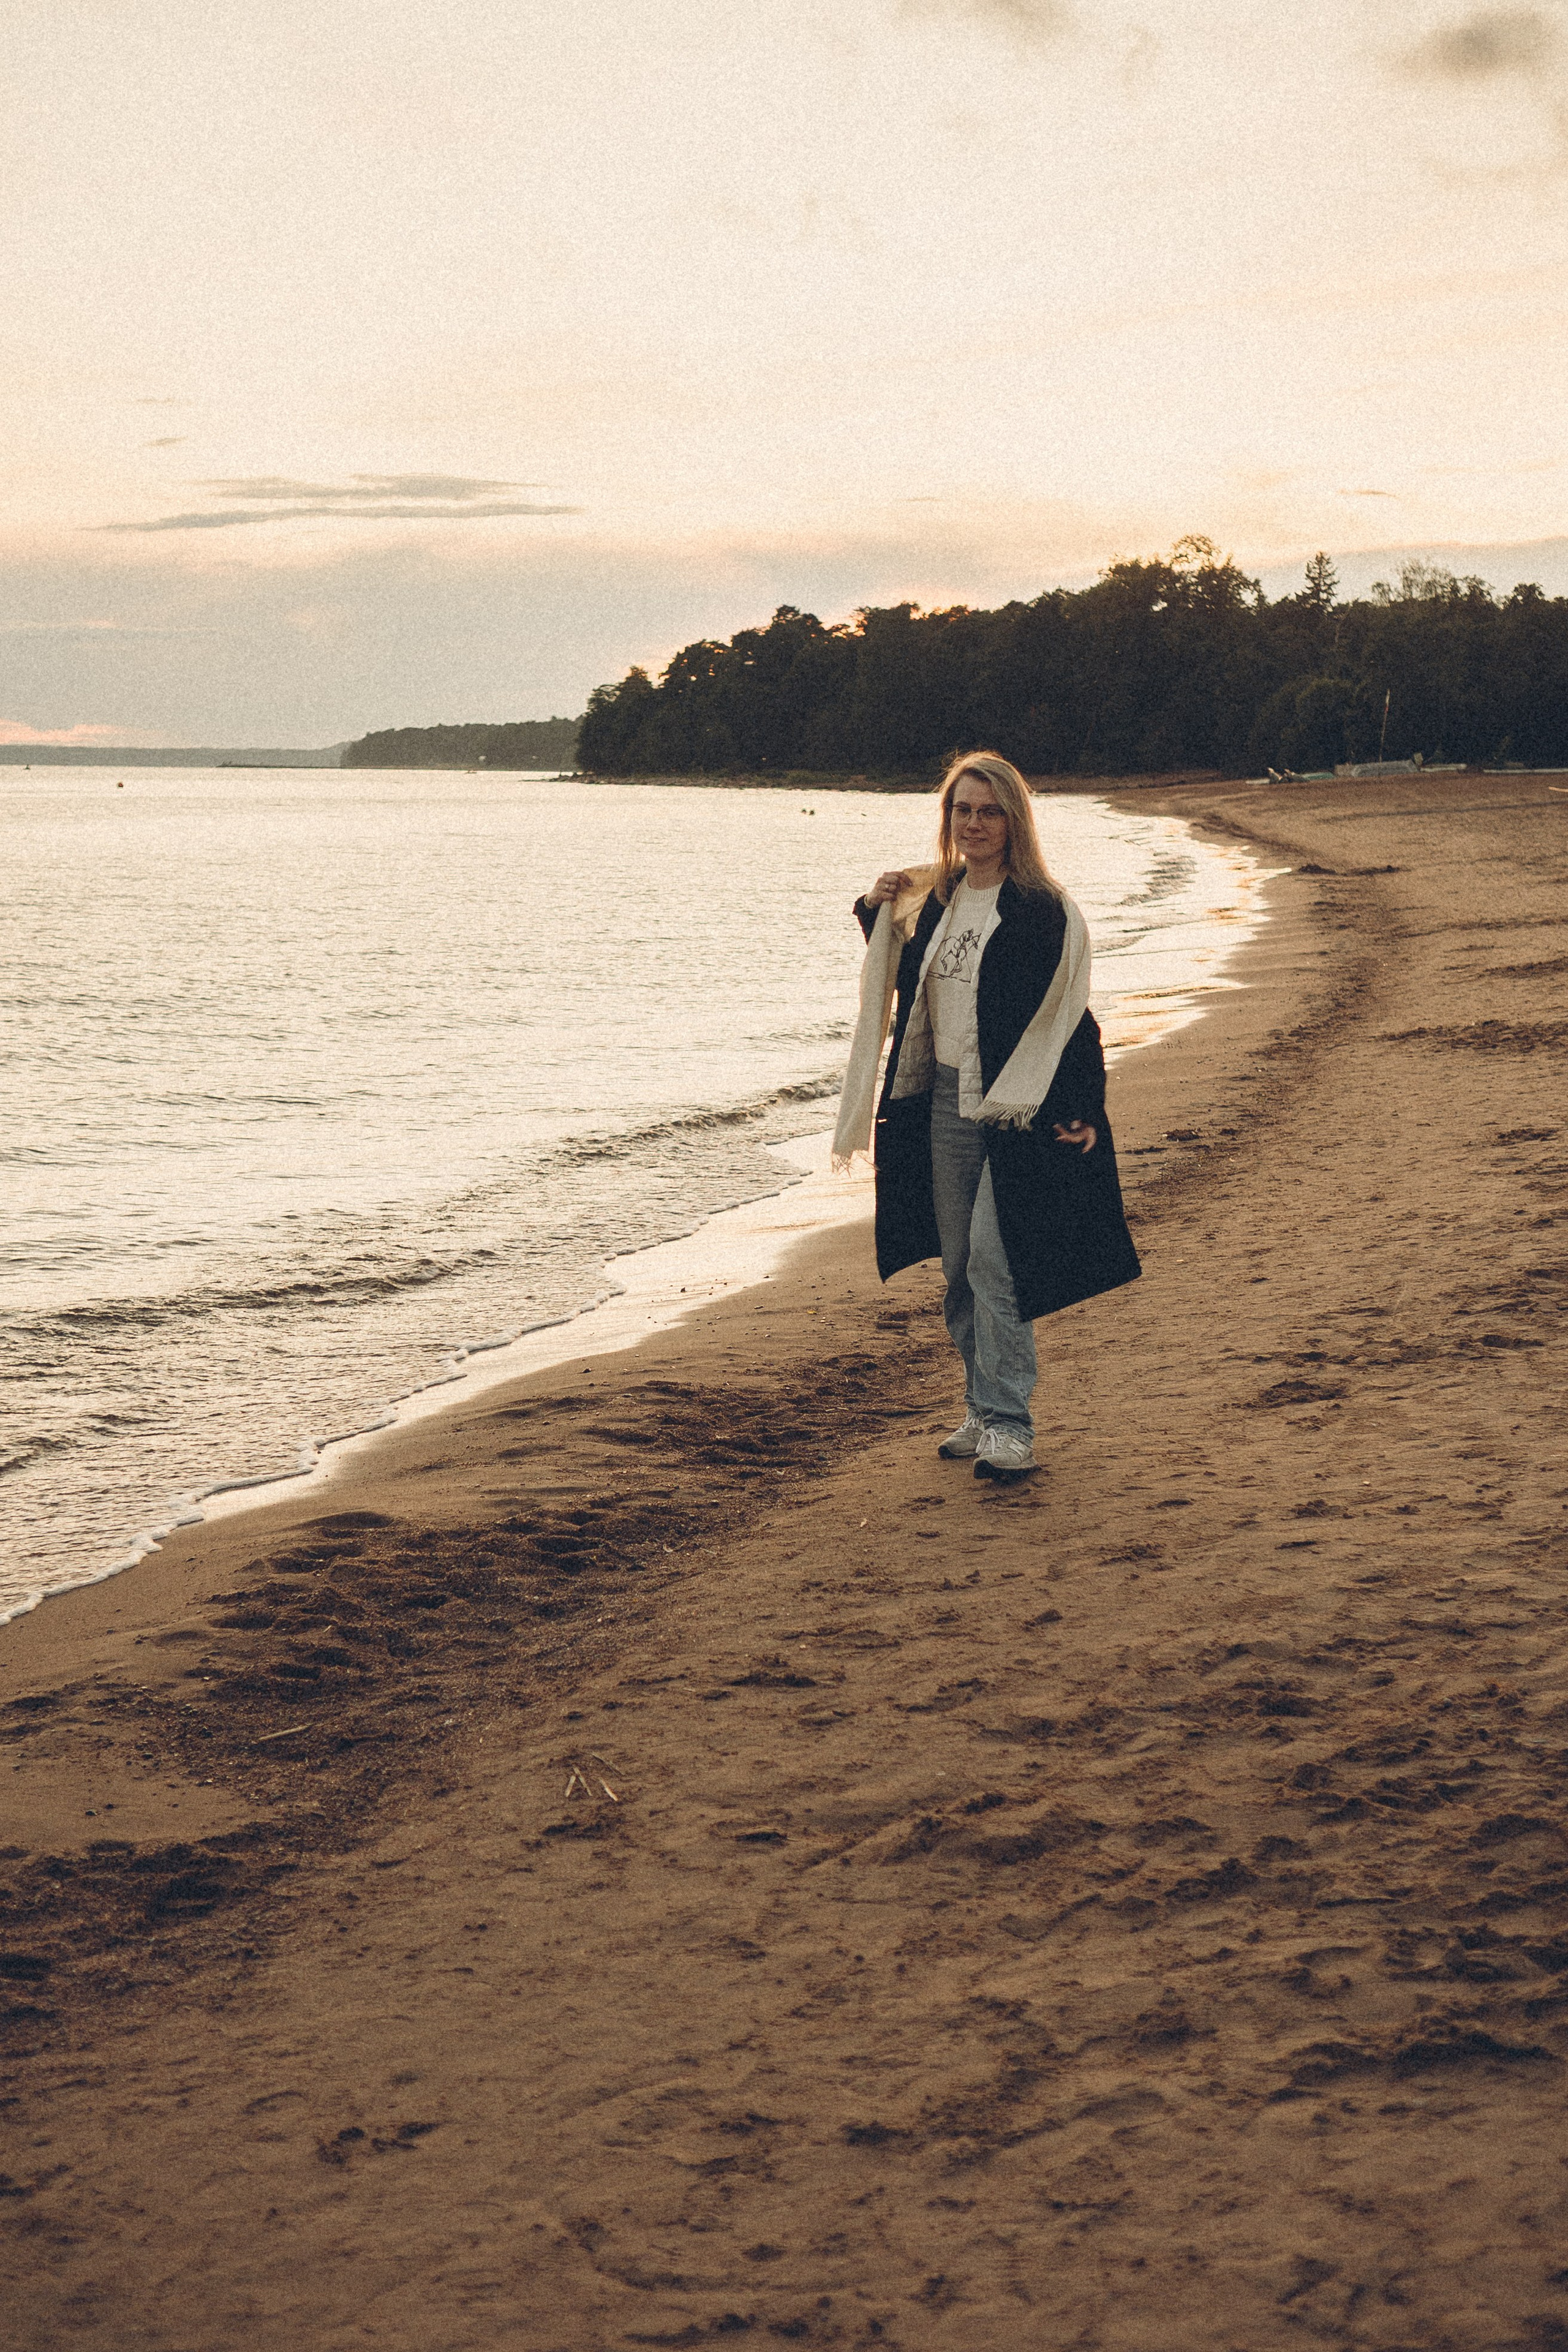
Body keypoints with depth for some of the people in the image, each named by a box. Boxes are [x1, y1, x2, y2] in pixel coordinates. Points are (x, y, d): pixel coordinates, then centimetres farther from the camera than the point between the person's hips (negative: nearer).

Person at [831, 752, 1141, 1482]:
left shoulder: (1042, 908, -10)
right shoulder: (935, 900, 10)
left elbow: (1070, 1013, -11)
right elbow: (903, 988, 24)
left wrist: (1080, 1110, -17)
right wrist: (879, 916, 8)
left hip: (1016, 1111, -7)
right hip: (943, 1101, 7)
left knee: (993, 1263, -12)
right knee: (958, 1270, 11)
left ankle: (1009, 1425, -7)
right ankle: (982, 1410, 23)